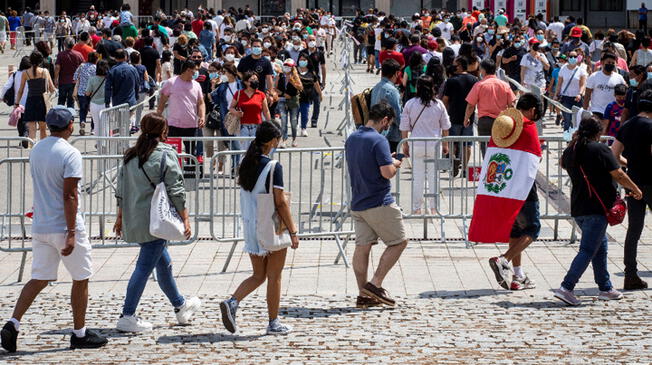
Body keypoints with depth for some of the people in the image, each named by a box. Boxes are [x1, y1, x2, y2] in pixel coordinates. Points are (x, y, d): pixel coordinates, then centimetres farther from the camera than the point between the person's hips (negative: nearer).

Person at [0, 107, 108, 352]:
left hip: (40, 227, 7)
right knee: (81, 278, 8)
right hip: (64, 227, -7)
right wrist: (71, 234, -20)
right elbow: (69, 195, -20)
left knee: (39, 279, 10)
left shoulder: (36, 151, 9)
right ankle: (79, 334, 15)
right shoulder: (70, 154, -15)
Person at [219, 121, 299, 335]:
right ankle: (273, 323, 12)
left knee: (258, 275, 15)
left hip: (250, 227, 6)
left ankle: (232, 302, -6)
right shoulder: (273, 167, -15)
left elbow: (245, 196, 11)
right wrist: (293, 232, -9)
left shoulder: (246, 165, 5)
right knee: (274, 277, 6)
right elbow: (281, 203, -15)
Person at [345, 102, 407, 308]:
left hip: (357, 204, 8)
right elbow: (387, 173, -21)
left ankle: (364, 295, 8)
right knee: (399, 241, 5)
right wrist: (394, 164, 0)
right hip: (379, 203, -8)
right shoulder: (378, 141, -16)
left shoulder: (351, 139, 11)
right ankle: (375, 284, -3)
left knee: (362, 247, 8)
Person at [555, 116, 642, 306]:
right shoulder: (600, 149, -11)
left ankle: (605, 288, 26)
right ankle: (566, 288, -16)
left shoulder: (570, 150, 8)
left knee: (600, 246, 20)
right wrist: (635, 189, 5)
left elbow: (563, 163, 33)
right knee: (588, 250, -7)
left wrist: (575, 141, 27)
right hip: (596, 208, -8)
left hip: (577, 208, 8)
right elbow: (619, 175, -10)